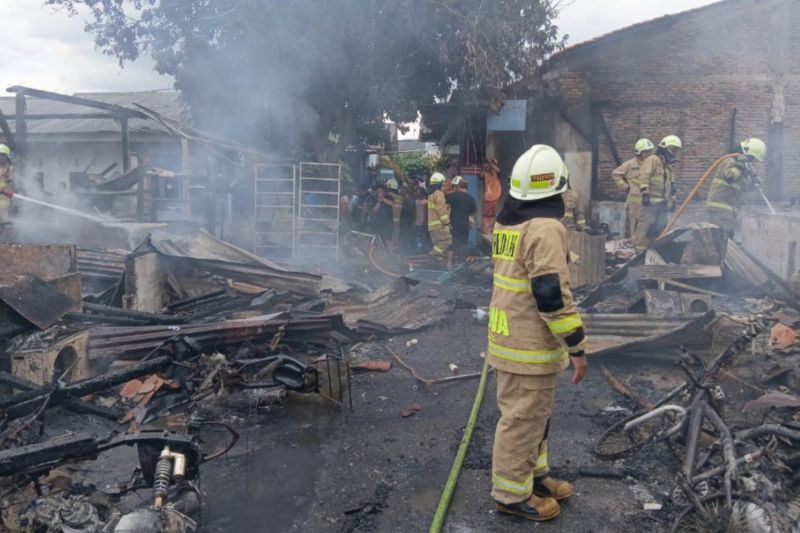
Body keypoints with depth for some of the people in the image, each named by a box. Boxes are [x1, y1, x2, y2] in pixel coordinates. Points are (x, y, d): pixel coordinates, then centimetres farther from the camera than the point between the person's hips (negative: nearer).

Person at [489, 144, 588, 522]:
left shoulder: (506, 222, 9)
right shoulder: (545, 228, -21)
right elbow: (552, 294, -25)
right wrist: (577, 346, -17)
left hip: (508, 335, 9)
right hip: (530, 344, -9)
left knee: (531, 412, 22)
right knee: (524, 418, 4)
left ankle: (534, 474, 37)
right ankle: (512, 493, 18)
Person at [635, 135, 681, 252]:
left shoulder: (670, 165, 25)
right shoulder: (653, 160, -3)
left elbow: (672, 185, 30)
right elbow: (644, 176, -16)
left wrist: (673, 200, 24)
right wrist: (645, 192, -25)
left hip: (663, 202, 9)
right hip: (652, 200, -9)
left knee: (660, 226, 8)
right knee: (646, 224, -11)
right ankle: (640, 248, -10)